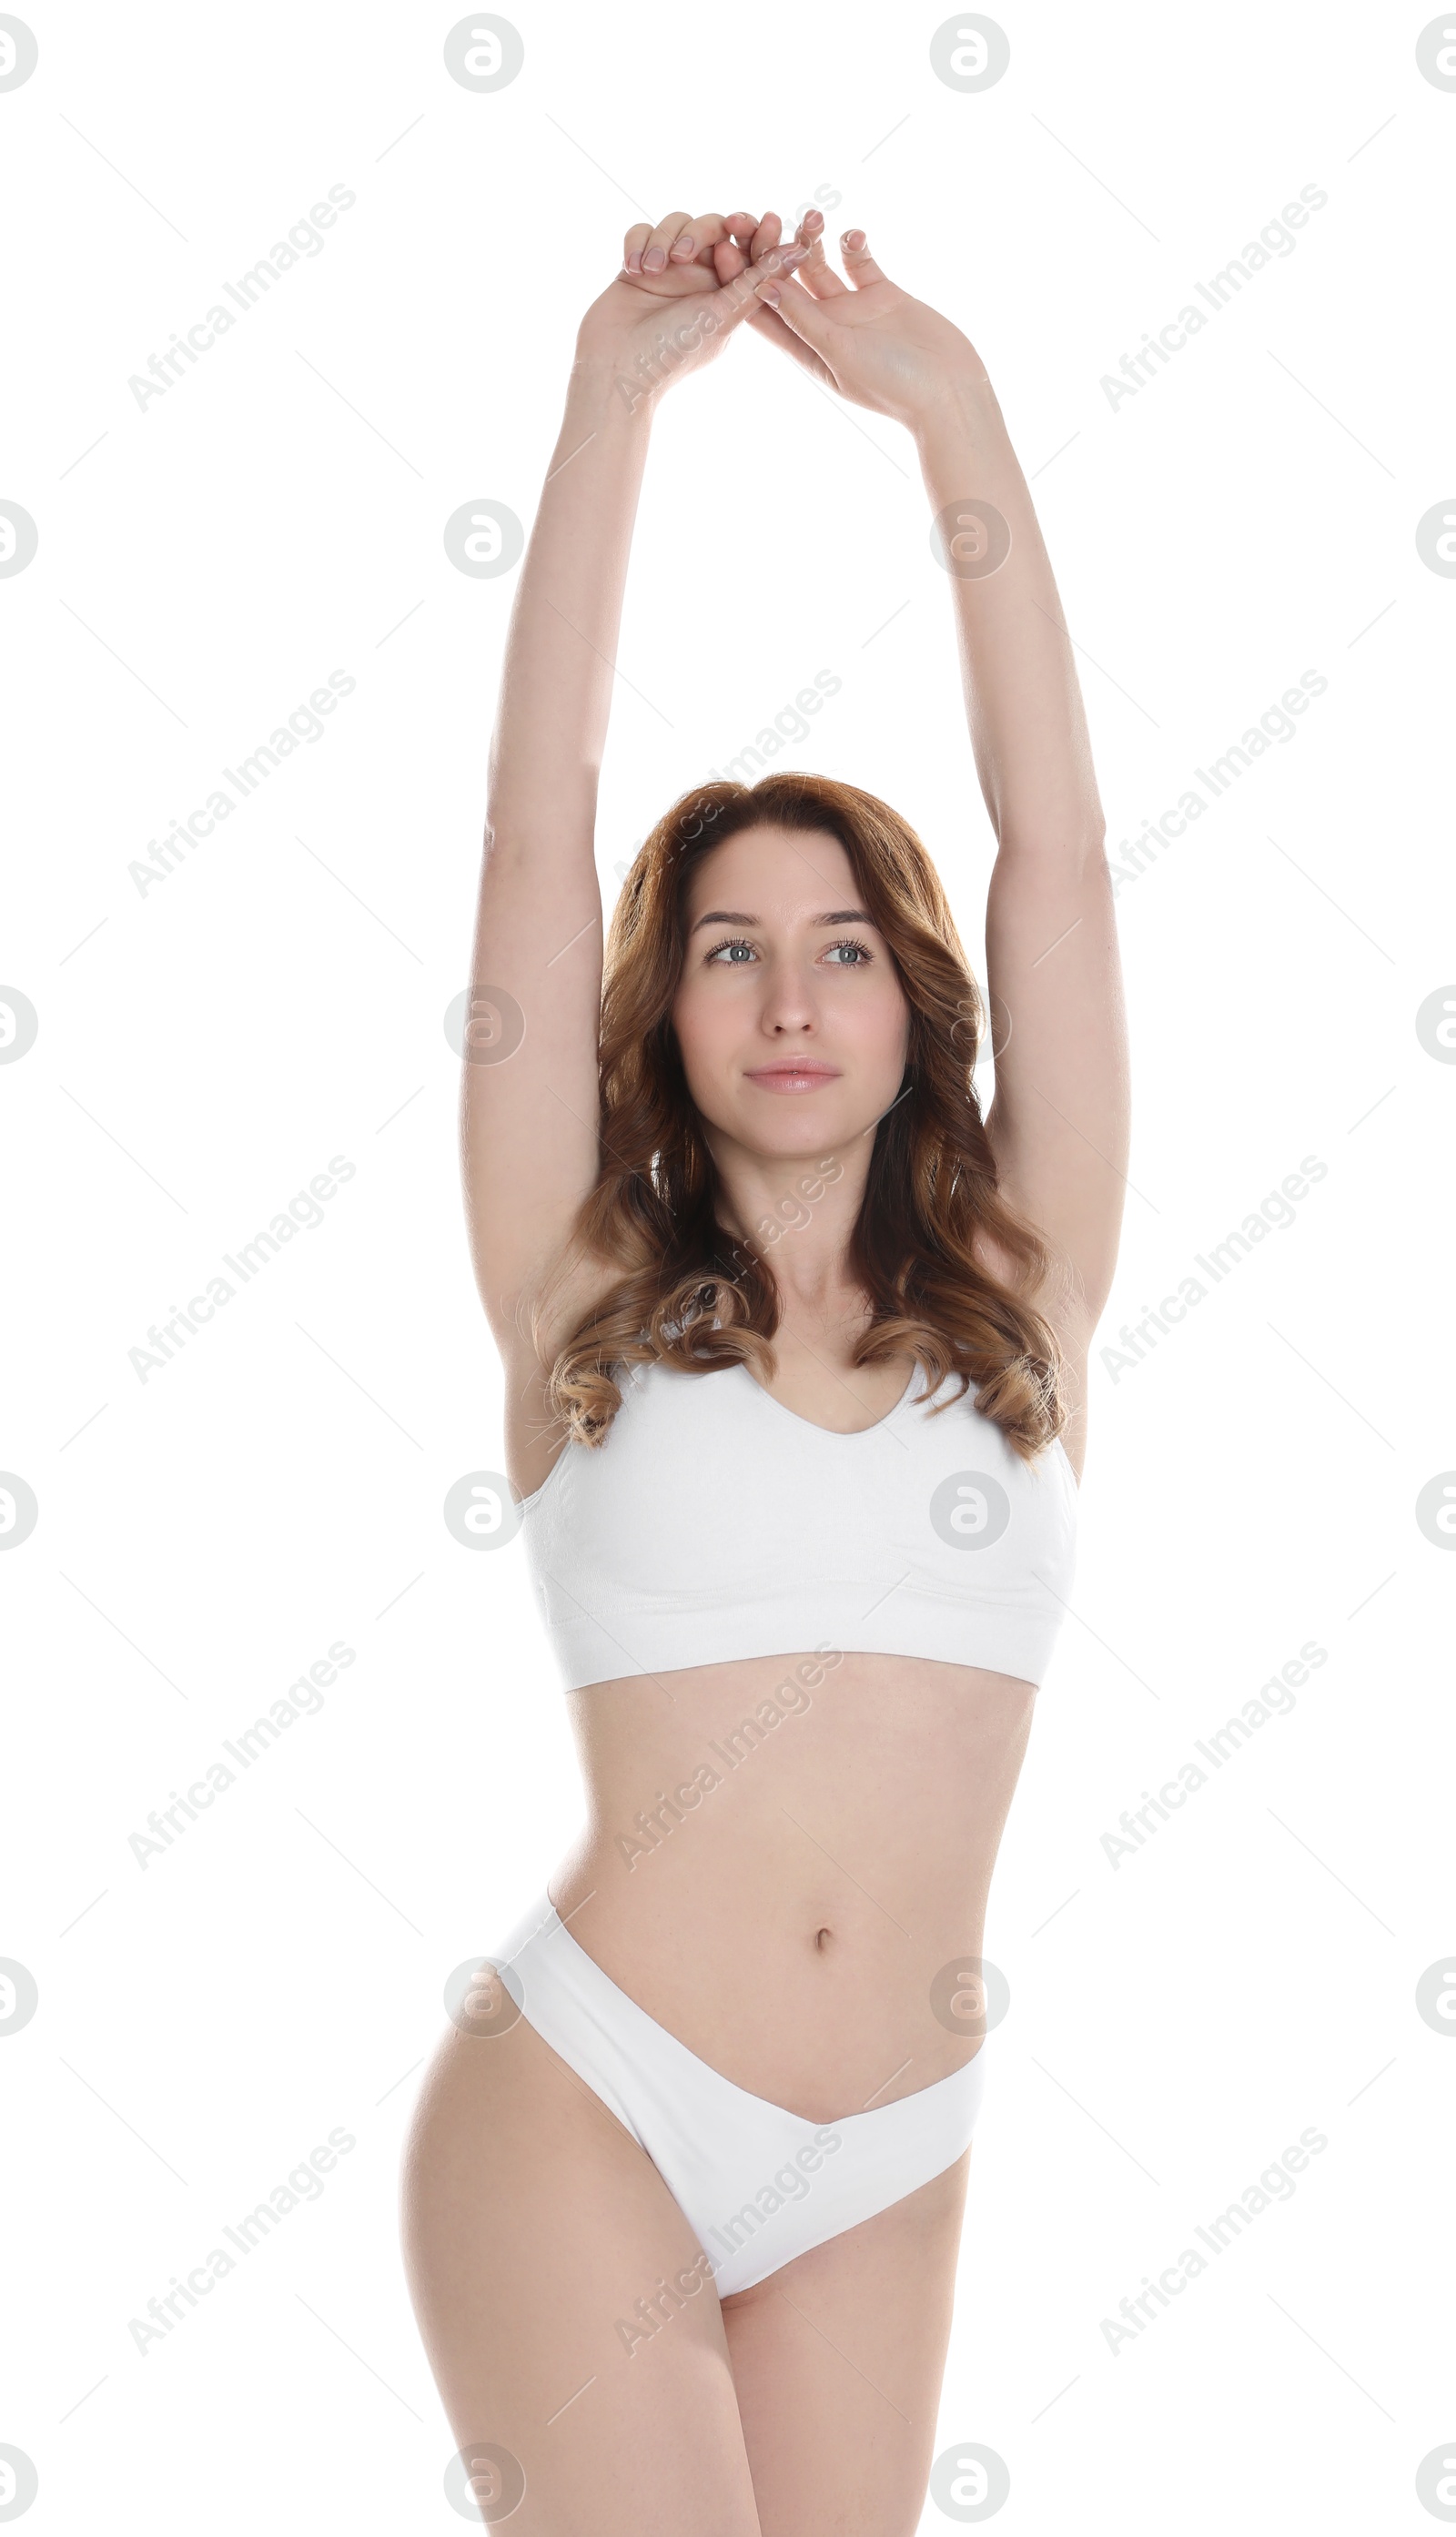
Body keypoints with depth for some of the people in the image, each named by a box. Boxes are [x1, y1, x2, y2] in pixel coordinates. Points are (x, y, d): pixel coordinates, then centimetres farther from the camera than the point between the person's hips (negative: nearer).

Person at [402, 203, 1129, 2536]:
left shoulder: (1018, 1297, 4)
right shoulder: (587, 1304, 1)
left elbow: (1059, 851, -1)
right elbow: (536, 831, -4)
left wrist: (947, 402, -2)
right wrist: (620, 394, -6)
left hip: (887, 2170, 3)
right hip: (580, 2115, -2)